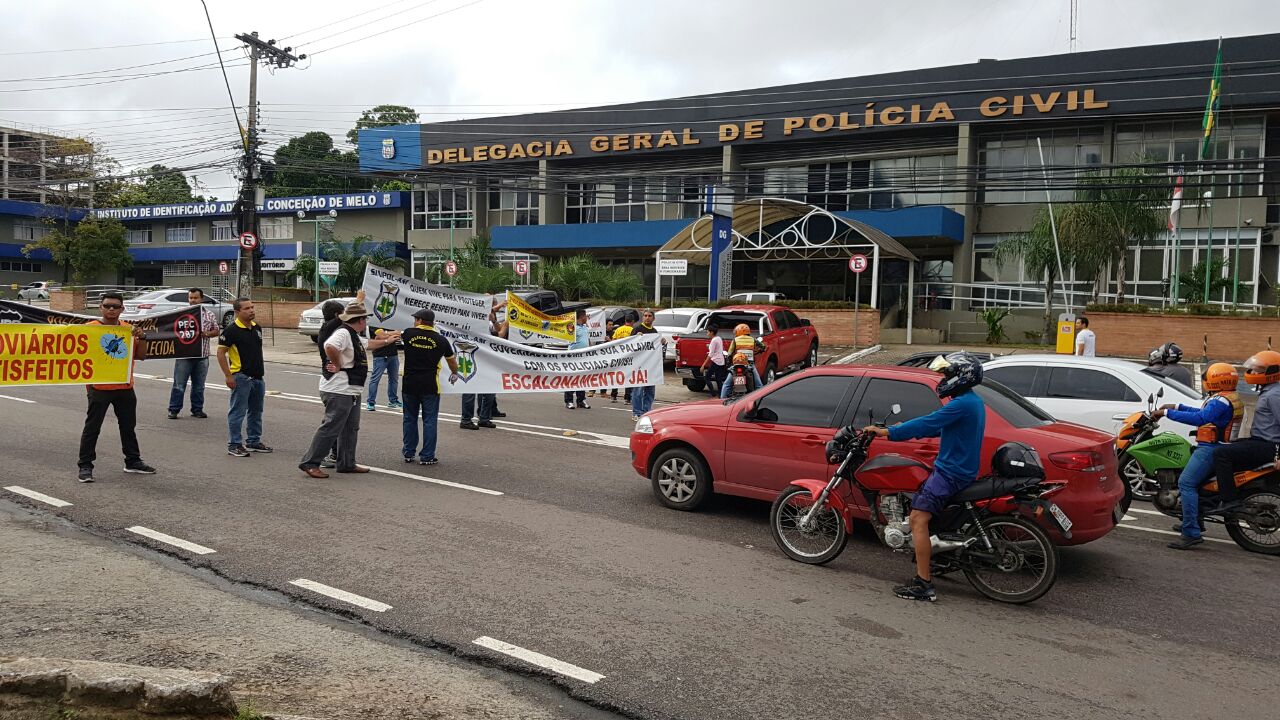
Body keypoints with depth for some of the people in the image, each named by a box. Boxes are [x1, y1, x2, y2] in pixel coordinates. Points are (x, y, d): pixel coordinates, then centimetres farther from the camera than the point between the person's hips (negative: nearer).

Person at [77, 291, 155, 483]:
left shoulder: (129, 329, 7)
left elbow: (141, 356, 7)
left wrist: (141, 338, -7)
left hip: (125, 387, 5)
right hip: (99, 387, -5)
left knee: (128, 425, 16)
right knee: (92, 427, 1)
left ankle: (133, 462, 28)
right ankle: (85, 466, 8)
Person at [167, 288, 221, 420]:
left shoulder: (209, 315, 8)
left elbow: (217, 330, 12)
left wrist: (207, 333, -8)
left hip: (202, 356, 2)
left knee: (199, 386, 11)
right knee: (179, 385, 0)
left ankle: (197, 409, 21)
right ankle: (174, 410, 8)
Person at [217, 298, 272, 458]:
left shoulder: (257, 328, 10)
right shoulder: (231, 329, -12)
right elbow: (221, 353, -12)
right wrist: (228, 376, -16)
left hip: (258, 377, 8)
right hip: (241, 377, -8)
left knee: (256, 411, 15)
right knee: (238, 412, -3)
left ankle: (254, 441, 26)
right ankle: (234, 445, 4)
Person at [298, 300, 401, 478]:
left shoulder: (354, 336, 17)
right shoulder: (343, 333, -16)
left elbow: (369, 344, 38)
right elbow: (330, 347, -36)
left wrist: (388, 341, 47)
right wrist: (338, 366, -23)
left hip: (351, 391, 11)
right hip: (339, 391, -11)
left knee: (351, 428, 17)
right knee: (330, 428, -9)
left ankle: (347, 464, 26)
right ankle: (310, 463, -3)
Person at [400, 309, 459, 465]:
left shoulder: (408, 334, -2)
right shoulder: (441, 340, -2)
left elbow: (398, 336, 24)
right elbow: (452, 361, 12)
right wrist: (454, 373, 32)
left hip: (410, 384, 2)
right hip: (430, 386, -2)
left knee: (410, 419, 14)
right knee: (429, 420, 4)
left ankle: (408, 453, 21)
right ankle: (427, 456, 4)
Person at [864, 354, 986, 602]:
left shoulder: (963, 404, -18)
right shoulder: (973, 401, 15)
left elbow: (928, 423, -24)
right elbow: (938, 427, 21)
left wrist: (887, 432, -21)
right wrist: (905, 429, 15)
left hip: (951, 472, -11)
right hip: (959, 469, 11)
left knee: (918, 519, -17)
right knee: (918, 506, 25)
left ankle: (923, 584, -19)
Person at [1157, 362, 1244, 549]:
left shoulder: (1221, 401, -17)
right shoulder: (1232, 398, 18)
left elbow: (1199, 418, -28)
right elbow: (1204, 413, 25)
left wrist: (1167, 413, -26)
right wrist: (1177, 407, 21)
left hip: (1210, 449, -11)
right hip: (1218, 448, 11)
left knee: (1187, 483, -18)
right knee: (1193, 481, 26)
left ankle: (1191, 533, -25)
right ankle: (1195, 522, 33)